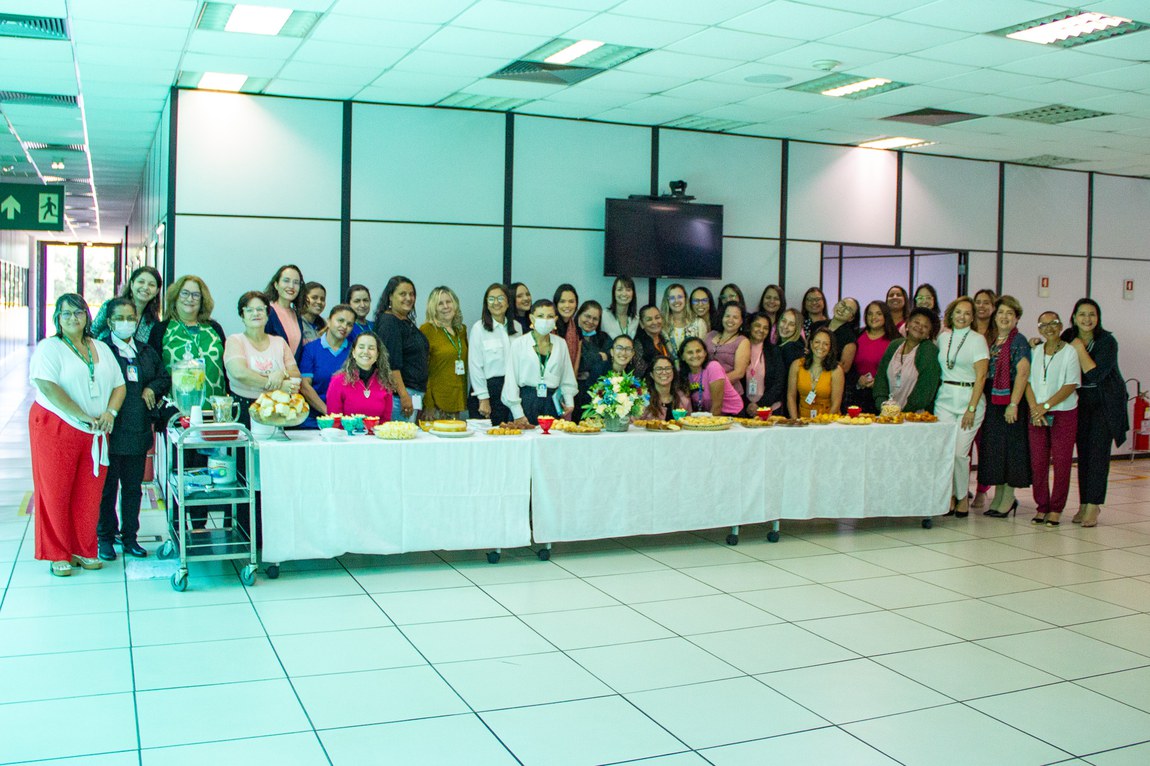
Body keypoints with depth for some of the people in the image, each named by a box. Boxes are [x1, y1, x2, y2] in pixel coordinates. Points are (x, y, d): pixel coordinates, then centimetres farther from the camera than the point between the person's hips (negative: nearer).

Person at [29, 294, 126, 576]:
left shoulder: (101, 349, 14)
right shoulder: (49, 347, -3)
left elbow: (119, 385, 12)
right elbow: (48, 387, -16)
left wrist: (110, 412, -8)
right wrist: (83, 416, -19)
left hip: (95, 434, 5)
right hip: (56, 428, -4)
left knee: (89, 494, 6)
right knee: (56, 493, 1)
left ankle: (84, 551, 18)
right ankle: (58, 555, 11)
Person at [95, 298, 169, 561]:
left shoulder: (147, 352, 13)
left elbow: (165, 378, 21)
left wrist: (152, 388, 1)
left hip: (138, 431, 5)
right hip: (110, 430, -5)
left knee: (133, 487, 11)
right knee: (107, 487, 5)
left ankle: (129, 536, 21)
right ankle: (105, 537, 16)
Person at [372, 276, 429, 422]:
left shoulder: (407, 322, 17)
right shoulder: (389, 322, -11)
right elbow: (391, 363, -19)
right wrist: (404, 395, -21)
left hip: (415, 392, 9)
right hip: (398, 394, -9)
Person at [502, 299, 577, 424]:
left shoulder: (561, 344, 11)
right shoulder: (519, 344, 1)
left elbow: (567, 379, 15)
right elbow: (511, 380, -1)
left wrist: (569, 403, 1)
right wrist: (518, 413, -6)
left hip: (553, 403, 3)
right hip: (527, 400, -2)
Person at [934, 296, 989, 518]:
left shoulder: (977, 340, -2)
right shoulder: (943, 337, 11)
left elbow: (981, 376, -7)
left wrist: (971, 408, -13)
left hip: (969, 397, -3)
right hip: (945, 398, 3)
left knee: (959, 451, -9)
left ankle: (963, 497, 11)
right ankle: (949, 496, 9)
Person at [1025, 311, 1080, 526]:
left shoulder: (1070, 352, -4)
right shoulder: (1035, 351, 8)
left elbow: (1071, 385, -10)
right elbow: (1028, 382, 5)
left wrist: (1046, 406, -14)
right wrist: (1034, 408, -9)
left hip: (1064, 414, -3)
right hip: (1037, 414, 3)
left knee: (1061, 464, -1)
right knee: (1037, 462, 3)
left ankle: (1056, 509, 9)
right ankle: (1041, 506, 14)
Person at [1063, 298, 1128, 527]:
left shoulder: (1107, 341, -15)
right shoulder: (1068, 337, 0)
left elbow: (1095, 375, -23)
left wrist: (1080, 350, -21)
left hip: (1105, 402, -4)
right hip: (1081, 401, 4)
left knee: (1098, 451, -9)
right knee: (1083, 452, 5)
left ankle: (1092, 505, -8)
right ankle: (1084, 504, 12)